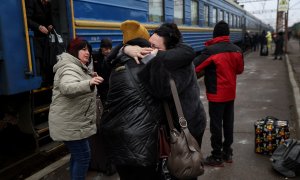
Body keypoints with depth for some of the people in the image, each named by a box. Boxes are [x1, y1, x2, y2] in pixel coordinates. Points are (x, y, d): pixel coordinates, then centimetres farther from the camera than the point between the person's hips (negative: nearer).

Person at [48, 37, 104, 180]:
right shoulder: (70, 68, -19)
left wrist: (90, 78, 13)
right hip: (70, 124, -11)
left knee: (77, 155, 21)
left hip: (74, 122, 11)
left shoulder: (77, 67, 16)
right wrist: (89, 83, -57)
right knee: (83, 156, -5)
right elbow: (67, 88, -40)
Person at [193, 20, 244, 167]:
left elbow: (193, 67, -22)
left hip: (216, 95, -6)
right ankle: (227, 153, 27)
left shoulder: (210, 51, -19)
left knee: (216, 125, 3)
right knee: (228, 123, 14)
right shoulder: (237, 50, 1)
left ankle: (217, 157, 12)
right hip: (230, 94, 6)